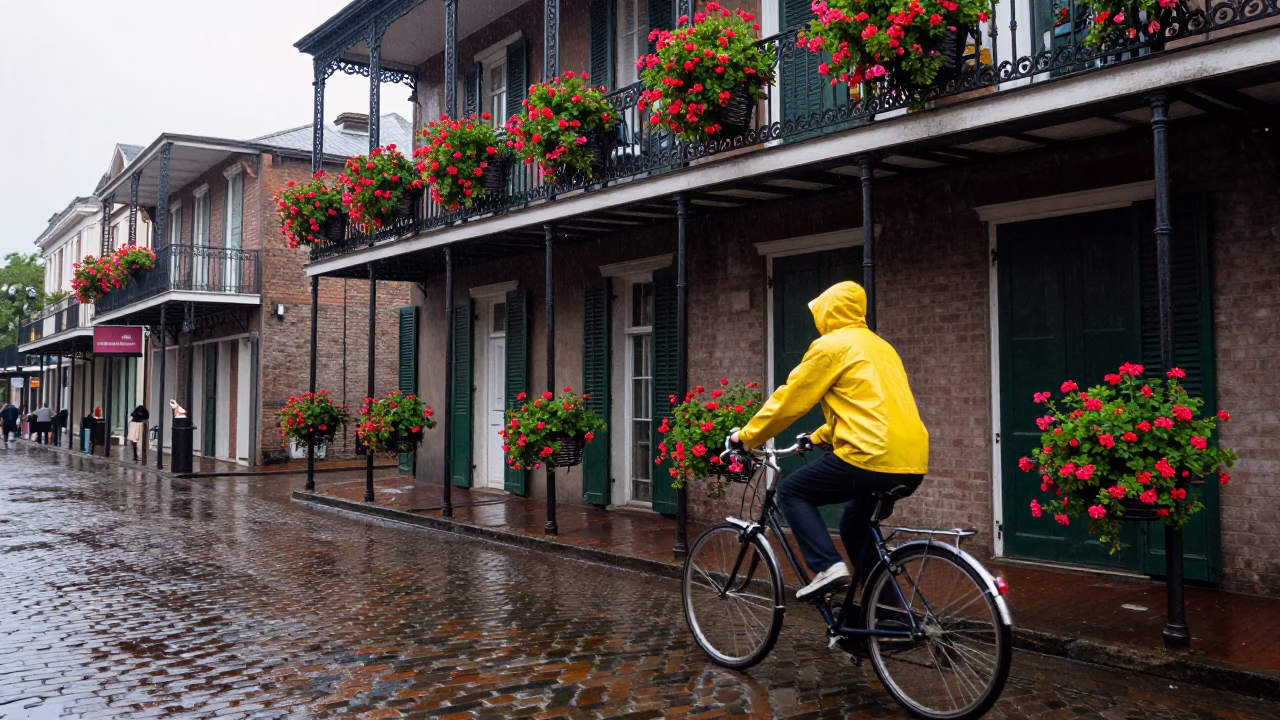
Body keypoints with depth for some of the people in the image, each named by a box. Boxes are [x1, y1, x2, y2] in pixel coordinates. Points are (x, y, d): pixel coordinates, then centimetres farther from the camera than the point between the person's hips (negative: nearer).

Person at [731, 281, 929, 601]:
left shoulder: (831, 346, -1)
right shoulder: (879, 346, 24)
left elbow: (789, 399, 1)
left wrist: (747, 436, 13)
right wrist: (818, 437, 43)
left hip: (873, 457, -8)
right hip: (912, 463, 9)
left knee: (791, 491, 9)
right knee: (856, 525, 27)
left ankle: (827, 567, -7)